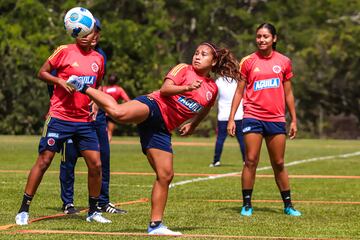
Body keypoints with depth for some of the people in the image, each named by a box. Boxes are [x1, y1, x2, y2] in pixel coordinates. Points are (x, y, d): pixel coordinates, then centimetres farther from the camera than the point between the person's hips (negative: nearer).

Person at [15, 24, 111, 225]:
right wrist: (60, 81, -17)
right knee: (44, 160, -5)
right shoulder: (64, 51, -4)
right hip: (60, 117, -4)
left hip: (85, 120, 4)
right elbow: (42, 73, 0)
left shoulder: (98, 59, 10)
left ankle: (93, 211, 15)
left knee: (96, 164, -1)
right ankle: (24, 210, 3)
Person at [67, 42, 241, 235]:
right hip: (153, 106, -6)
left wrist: (192, 125, 29)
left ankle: (155, 224, 9)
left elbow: (204, 109, 41)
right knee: (119, 113, -39)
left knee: (165, 175, 2)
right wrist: (187, 88, -20)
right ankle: (84, 88, -19)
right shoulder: (183, 69, 5)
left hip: (162, 129, 6)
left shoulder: (213, 89, 20)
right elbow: (165, 89, -7)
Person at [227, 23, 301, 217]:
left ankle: (288, 204, 14)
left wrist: (293, 120, 11)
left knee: (279, 164, 7)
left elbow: (288, 93, 13)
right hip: (253, 117, -1)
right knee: (251, 161, -5)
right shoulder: (248, 62, 2)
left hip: (276, 119, 2)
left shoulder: (284, 62, 7)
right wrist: (231, 118, -1)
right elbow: (239, 92, 5)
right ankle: (247, 204, 2)